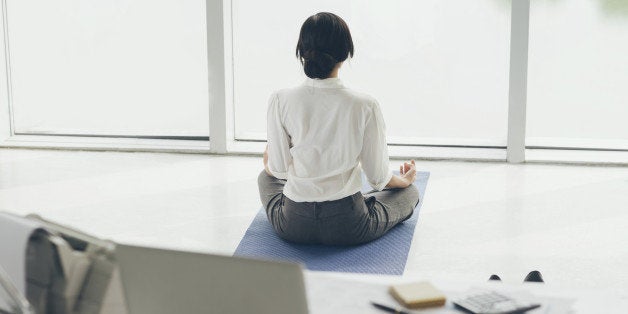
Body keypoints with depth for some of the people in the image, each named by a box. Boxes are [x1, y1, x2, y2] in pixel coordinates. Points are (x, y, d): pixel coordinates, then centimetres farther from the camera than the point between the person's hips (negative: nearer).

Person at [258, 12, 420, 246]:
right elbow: (378, 177, -8)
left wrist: (269, 162, 22)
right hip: (349, 228, -3)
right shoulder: (365, 106, -18)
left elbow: (278, 169, -5)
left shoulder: (280, 101, -15)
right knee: (409, 191, 26)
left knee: (267, 177, 36)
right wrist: (404, 180, 17)